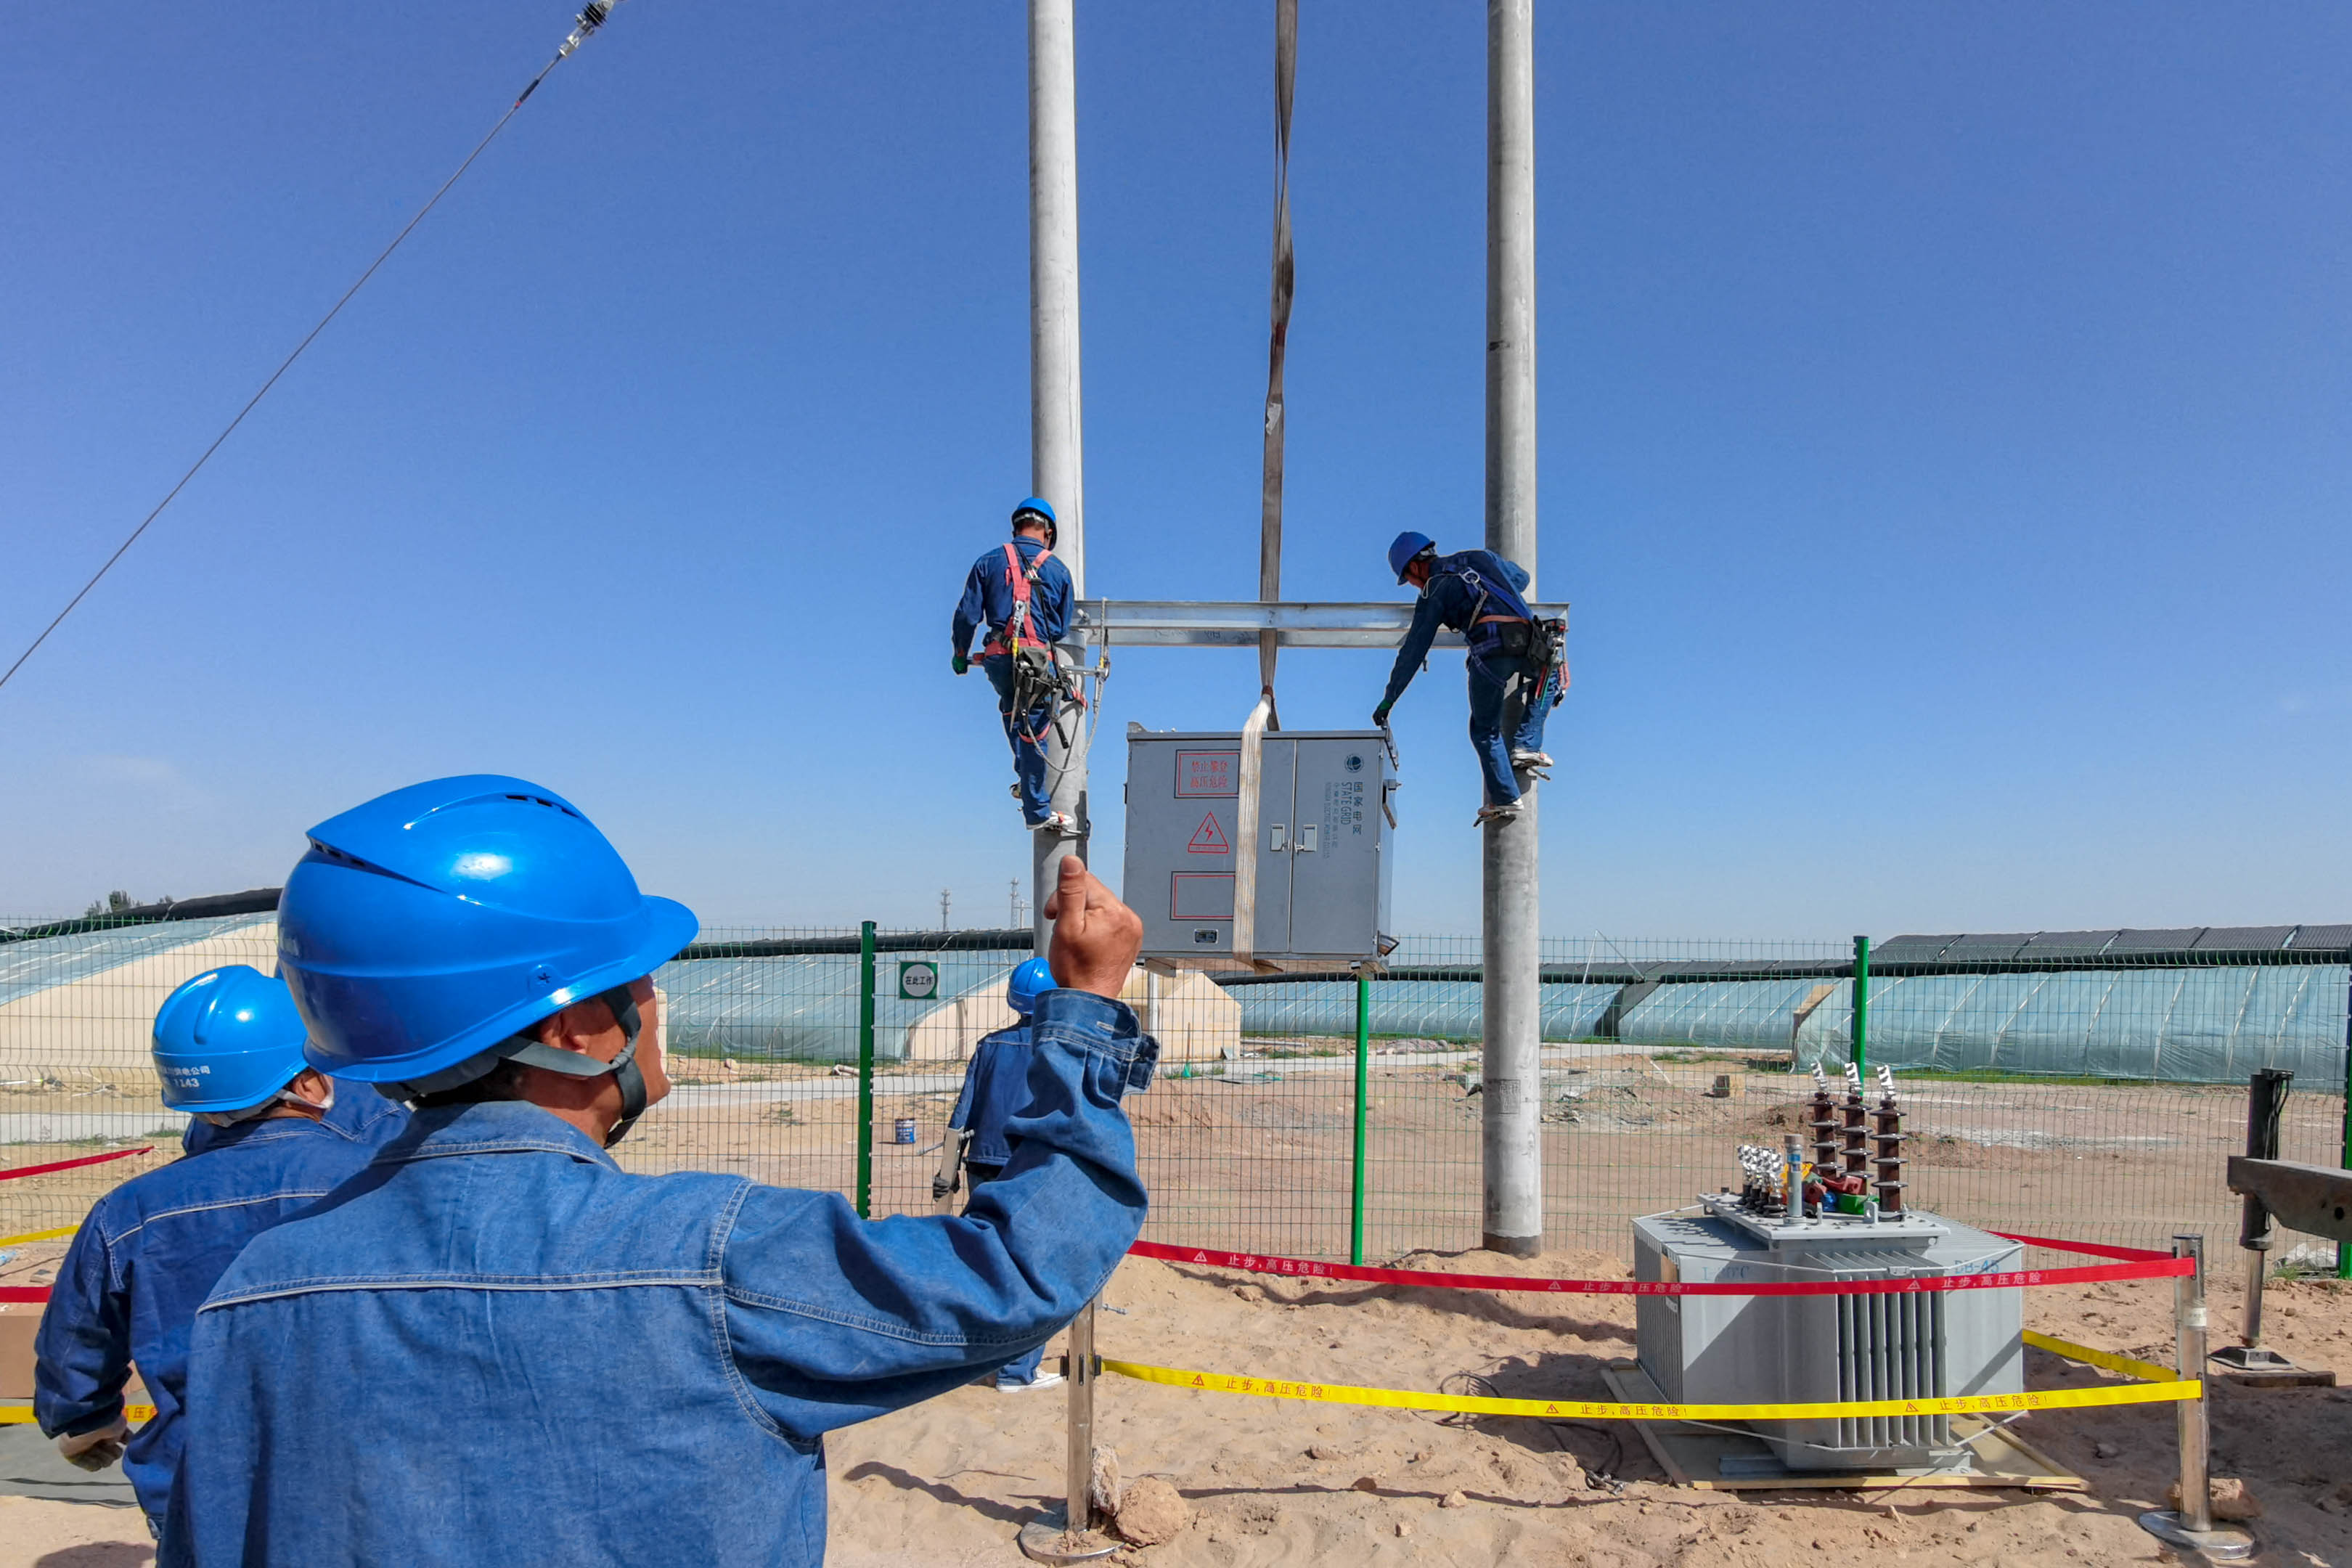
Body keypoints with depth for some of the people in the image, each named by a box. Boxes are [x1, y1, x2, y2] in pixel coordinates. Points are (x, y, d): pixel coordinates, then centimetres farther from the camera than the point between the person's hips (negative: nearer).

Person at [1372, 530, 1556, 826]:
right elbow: (1522, 577, 42)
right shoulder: (1481, 558, 24)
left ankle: (1504, 799, 7)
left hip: (1491, 648, -4)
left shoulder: (1434, 592, 12)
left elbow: (1413, 651, 12)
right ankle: (1526, 747, 19)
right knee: (1546, 683, 36)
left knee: (1485, 729, 14)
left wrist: (1387, 700, 18)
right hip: (1529, 641, 4)